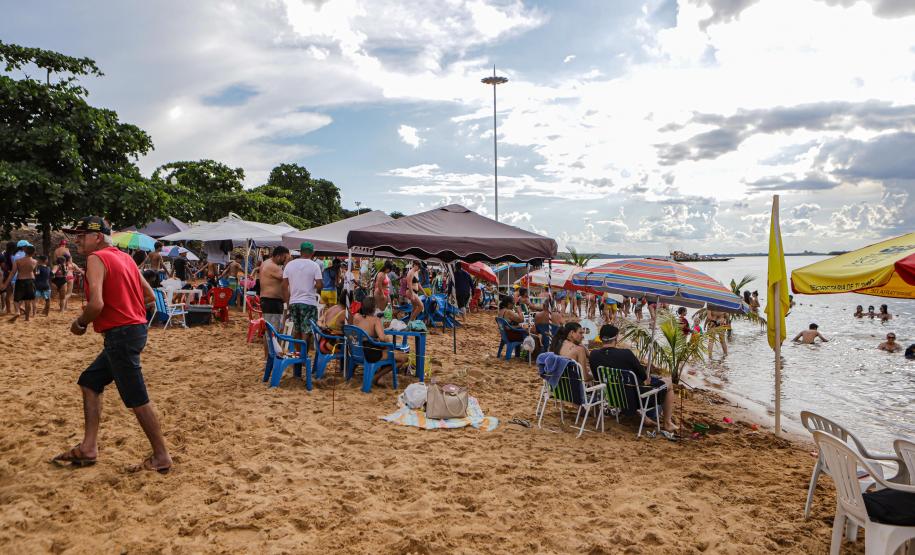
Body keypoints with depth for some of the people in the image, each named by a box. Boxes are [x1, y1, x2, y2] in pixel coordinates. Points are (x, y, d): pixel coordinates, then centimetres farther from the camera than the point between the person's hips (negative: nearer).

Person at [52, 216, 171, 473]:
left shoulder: (97, 258, -12)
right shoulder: (124, 257, 14)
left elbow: (96, 304, -23)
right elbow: (150, 295, 16)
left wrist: (80, 323, -5)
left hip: (120, 334, -10)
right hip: (134, 327, 10)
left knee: (137, 399, -1)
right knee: (89, 382, 19)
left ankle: (161, 457, 8)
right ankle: (88, 448, 23)